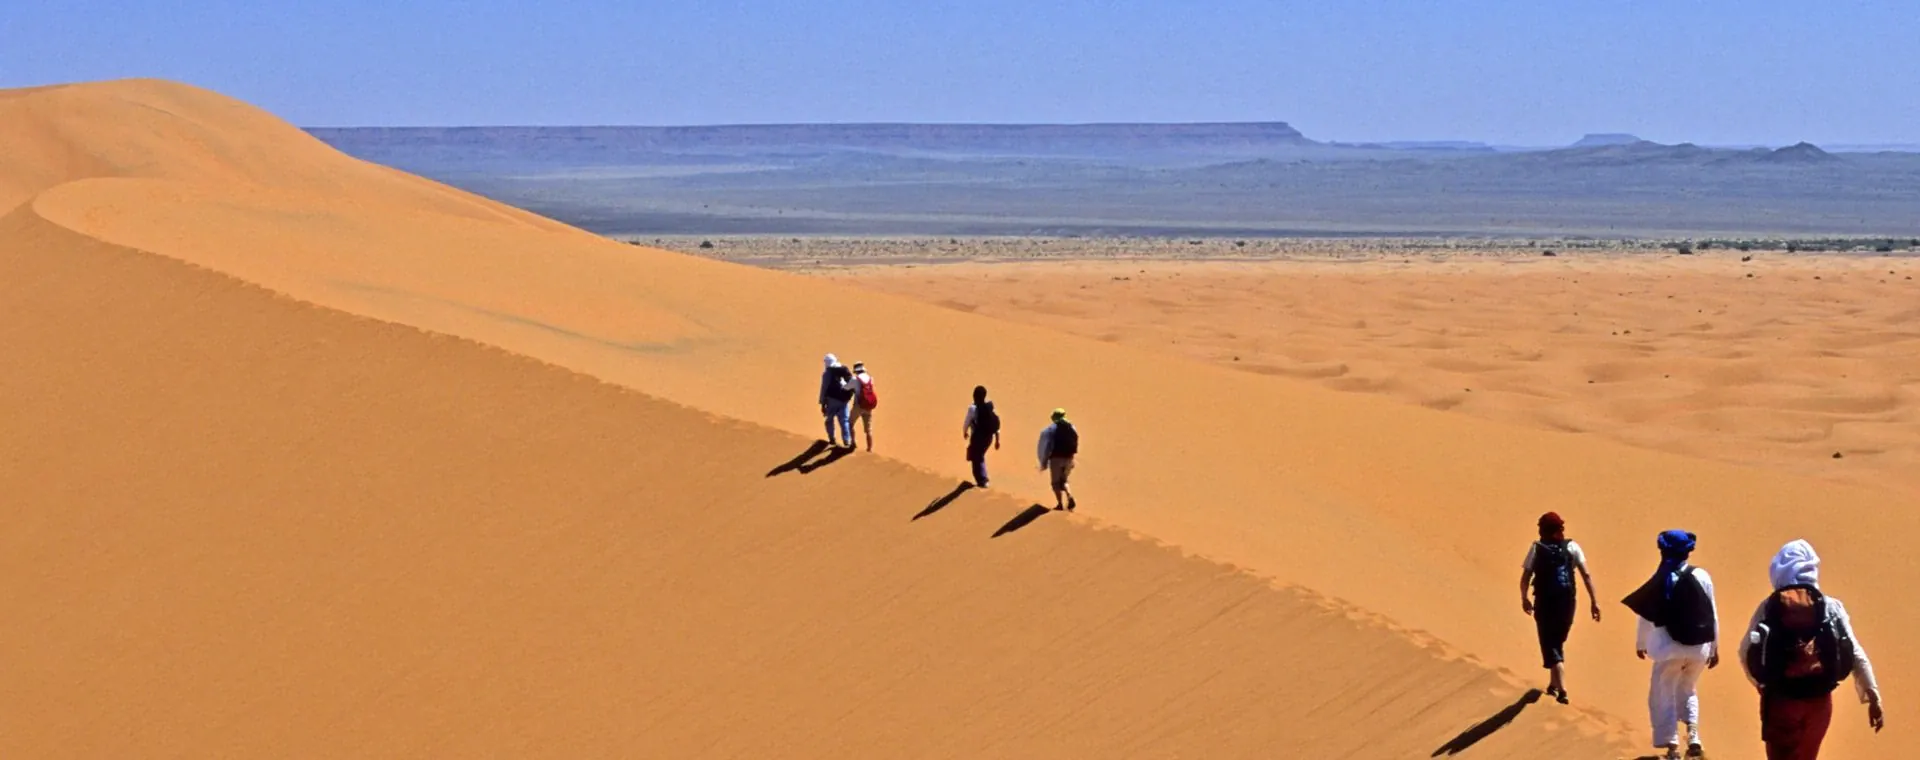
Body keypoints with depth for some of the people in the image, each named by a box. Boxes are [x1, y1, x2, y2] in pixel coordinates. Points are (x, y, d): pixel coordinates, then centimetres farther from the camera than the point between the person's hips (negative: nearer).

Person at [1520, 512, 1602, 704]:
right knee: (1557, 643, 23)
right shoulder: (1572, 547, 1)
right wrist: (1594, 601, -4)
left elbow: (1525, 578, -4)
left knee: (1550, 646, 0)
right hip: (1567, 602, 3)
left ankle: (1561, 689, -16)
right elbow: (1586, 575, -6)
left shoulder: (1536, 548, -3)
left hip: (1544, 603, -3)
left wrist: (1524, 599, 12)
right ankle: (1554, 684, 34)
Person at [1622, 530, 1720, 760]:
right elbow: (1713, 614, 1)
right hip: (1699, 647, 3)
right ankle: (1693, 737, 8)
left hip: (1669, 649, -3)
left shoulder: (1659, 581, -7)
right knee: (1688, 690, 25)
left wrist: (1640, 644, 16)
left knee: (1664, 696, 11)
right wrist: (1714, 647, 11)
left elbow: (1646, 617, -1)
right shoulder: (1702, 576, -3)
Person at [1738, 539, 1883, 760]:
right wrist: (1873, 697, -5)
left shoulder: (1770, 607, -1)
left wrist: (1761, 683, 17)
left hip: (1780, 699, -2)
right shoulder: (1831, 607, 1)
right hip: (1819, 700, 3)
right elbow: (1856, 654, -5)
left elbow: (1746, 652, -1)